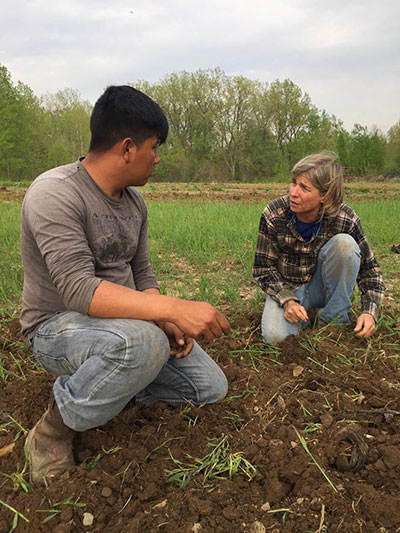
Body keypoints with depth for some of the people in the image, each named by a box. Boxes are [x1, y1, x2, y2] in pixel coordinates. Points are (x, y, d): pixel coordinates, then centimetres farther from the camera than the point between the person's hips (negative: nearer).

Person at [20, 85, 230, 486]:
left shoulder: (134, 200, 4)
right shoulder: (55, 194, -22)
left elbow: (141, 274, 8)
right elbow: (79, 290, -33)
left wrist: (167, 320, -12)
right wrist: (173, 308, -41)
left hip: (121, 322, 8)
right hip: (57, 328, -7)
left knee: (211, 387, 2)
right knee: (142, 340, -40)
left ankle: (105, 386, 14)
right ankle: (52, 433, -14)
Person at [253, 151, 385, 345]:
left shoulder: (346, 219, -19)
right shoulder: (273, 215, -20)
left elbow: (369, 267, -8)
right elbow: (263, 267, -11)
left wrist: (370, 311, -22)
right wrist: (287, 300, -26)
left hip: (322, 285, 1)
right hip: (286, 288, -1)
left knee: (344, 243, -28)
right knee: (275, 336, -31)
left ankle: (334, 320, -13)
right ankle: (304, 314, 4)